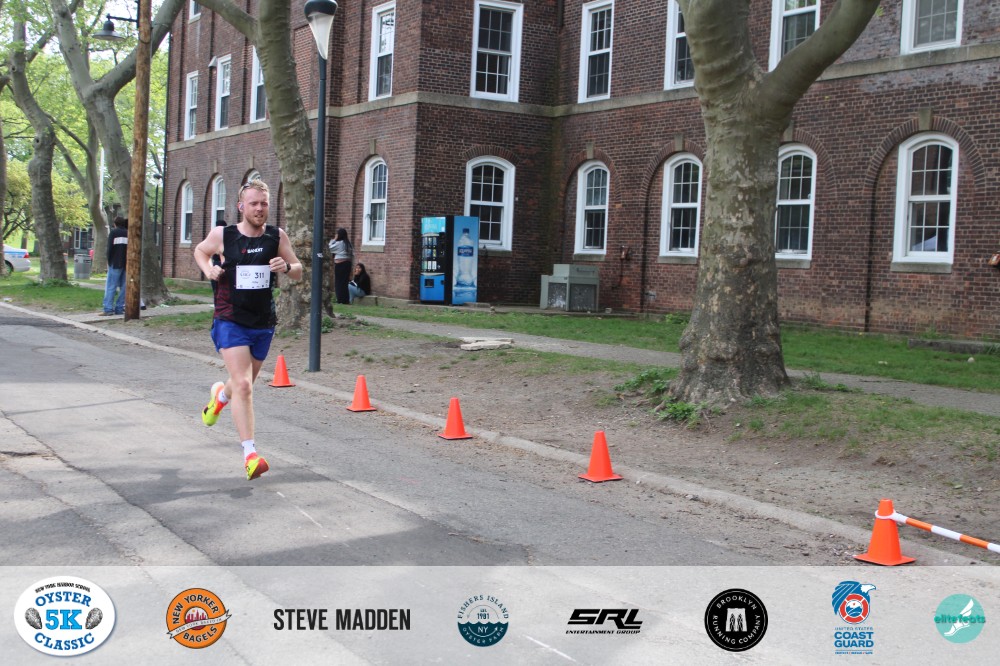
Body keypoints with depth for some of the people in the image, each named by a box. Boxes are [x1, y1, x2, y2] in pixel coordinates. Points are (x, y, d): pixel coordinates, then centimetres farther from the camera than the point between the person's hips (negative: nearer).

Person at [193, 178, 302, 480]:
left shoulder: (277, 237, -1)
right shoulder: (222, 235, -5)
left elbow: (298, 272, 6)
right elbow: (200, 250, 16)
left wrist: (286, 267, -18)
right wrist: (209, 269, -5)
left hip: (264, 323, 4)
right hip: (231, 321, -4)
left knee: (245, 382, 22)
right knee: (243, 385, -18)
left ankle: (220, 394, 59)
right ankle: (250, 454, -16)